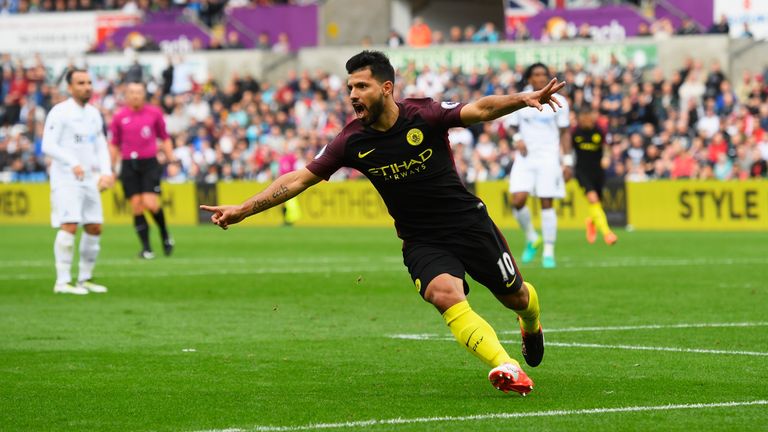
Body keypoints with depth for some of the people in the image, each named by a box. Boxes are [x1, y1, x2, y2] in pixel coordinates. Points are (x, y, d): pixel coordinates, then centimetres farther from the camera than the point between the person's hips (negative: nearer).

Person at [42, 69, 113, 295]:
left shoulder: (94, 113, 13)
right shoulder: (60, 112, -9)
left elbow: (101, 145, 18)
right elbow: (48, 145, -17)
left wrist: (106, 171, 2)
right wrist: (73, 163, -29)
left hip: (89, 179, 7)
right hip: (66, 180, -7)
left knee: (94, 228, 7)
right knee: (69, 226, -17)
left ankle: (85, 278, 19)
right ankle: (62, 282, -13)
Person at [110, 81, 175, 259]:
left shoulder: (154, 113, 5)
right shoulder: (119, 117, 5)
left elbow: (165, 138, 13)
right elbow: (114, 145, 13)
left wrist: (171, 160, 7)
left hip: (149, 164, -1)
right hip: (129, 165, 1)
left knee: (151, 204, -14)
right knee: (136, 206, -3)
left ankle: (165, 234, 12)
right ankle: (146, 248, 4)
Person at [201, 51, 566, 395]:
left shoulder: (424, 115, -16)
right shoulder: (352, 141, -9)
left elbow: (480, 110, -25)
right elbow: (300, 179, -5)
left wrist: (522, 99, -44)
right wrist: (242, 209, -9)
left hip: (469, 222, -1)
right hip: (421, 242, 1)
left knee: (515, 296, 11)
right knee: (445, 293, -30)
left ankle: (531, 327, 50)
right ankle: (507, 368, -33)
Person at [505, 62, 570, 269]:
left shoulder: (558, 101, 3)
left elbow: (564, 133, 6)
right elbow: (511, 126, 13)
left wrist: (567, 161, 1)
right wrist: (517, 138, -10)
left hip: (548, 158, -1)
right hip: (524, 159, 1)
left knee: (546, 204, -5)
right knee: (518, 201, -14)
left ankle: (549, 252, 2)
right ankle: (531, 239, 12)